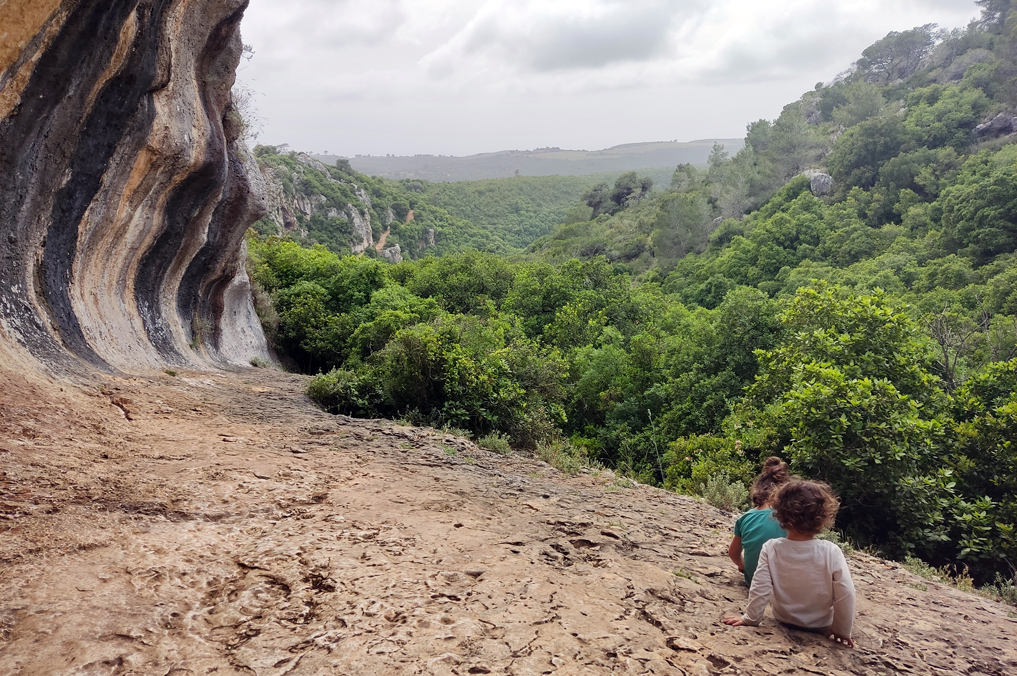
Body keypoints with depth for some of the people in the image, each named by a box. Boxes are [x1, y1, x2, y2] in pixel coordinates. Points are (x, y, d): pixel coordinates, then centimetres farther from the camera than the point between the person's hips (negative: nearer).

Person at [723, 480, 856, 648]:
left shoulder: (771, 549, -23)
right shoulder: (831, 552, -26)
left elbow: (760, 589, -20)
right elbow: (846, 594, -21)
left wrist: (750, 619, -5)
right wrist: (842, 631, -6)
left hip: (784, 621, 1)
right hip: (822, 626, -1)